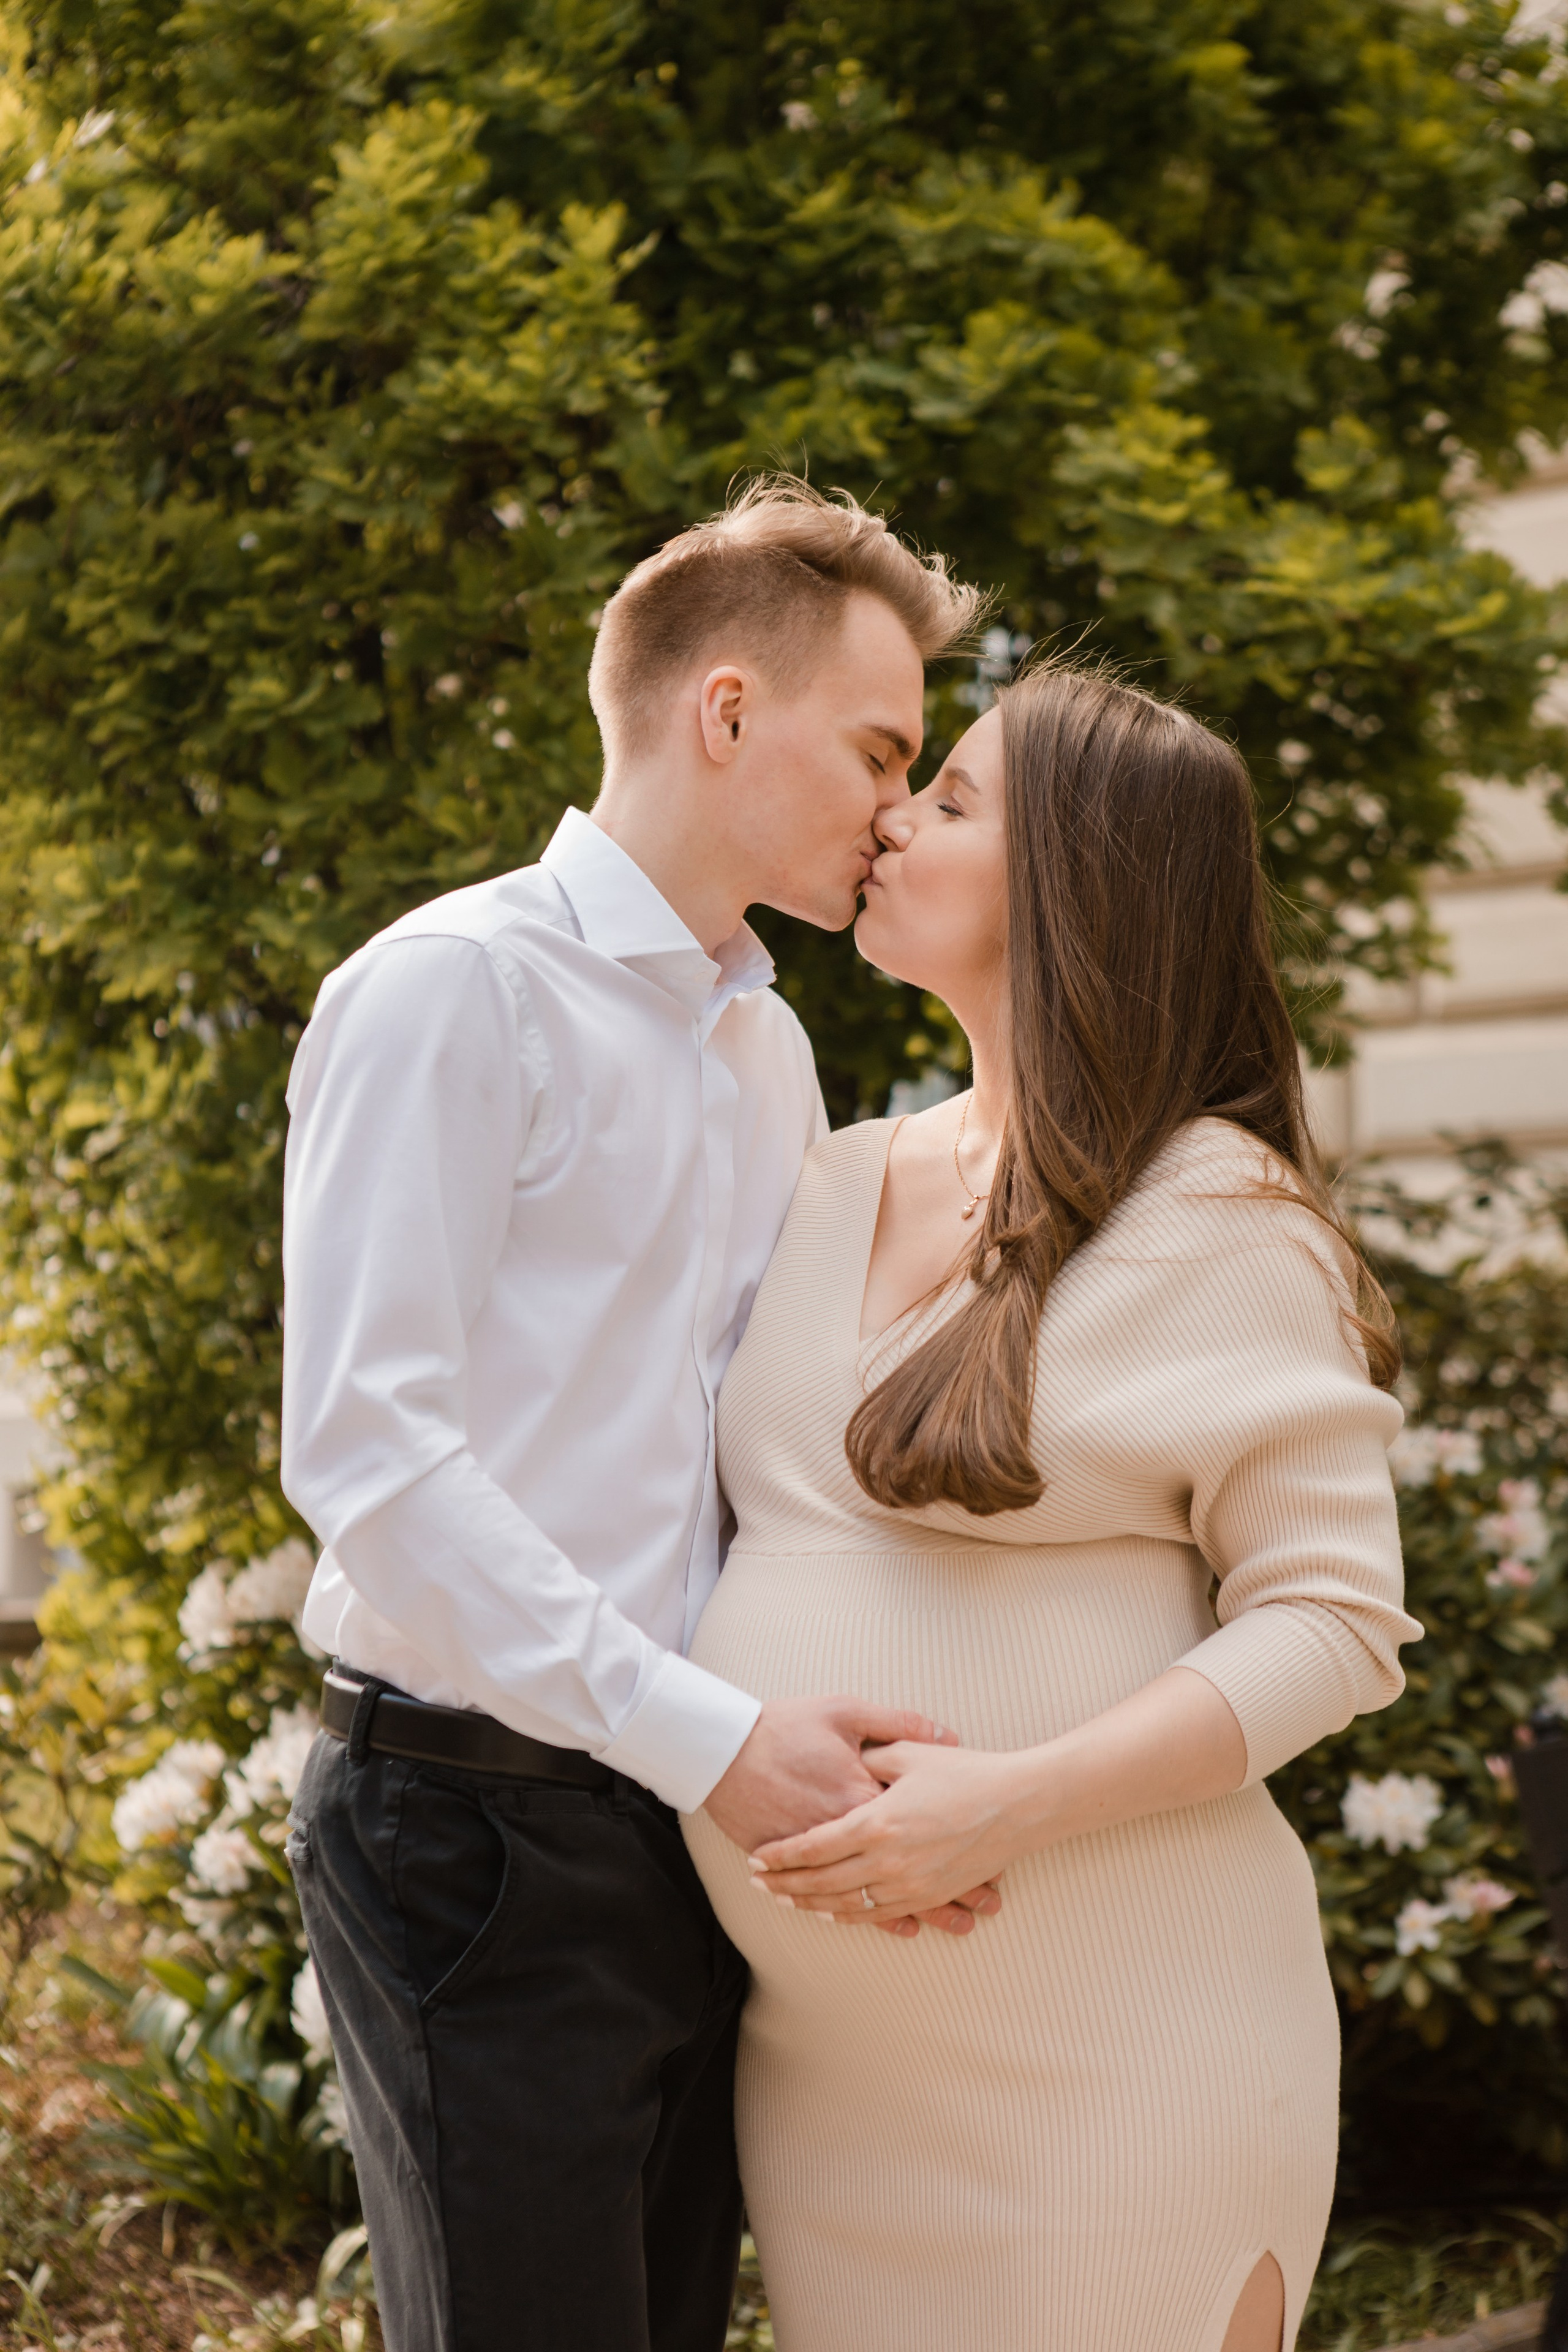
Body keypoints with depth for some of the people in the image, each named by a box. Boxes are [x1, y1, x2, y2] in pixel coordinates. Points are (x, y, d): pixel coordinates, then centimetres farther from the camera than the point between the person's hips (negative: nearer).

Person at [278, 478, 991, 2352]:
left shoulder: (770, 1045, 16)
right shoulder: (454, 993, -10)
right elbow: (364, 1449, -19)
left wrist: (881, 1760, 0)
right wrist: (703, 1734, -22)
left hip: (703, 1826, 8)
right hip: (481, 1827, -8)